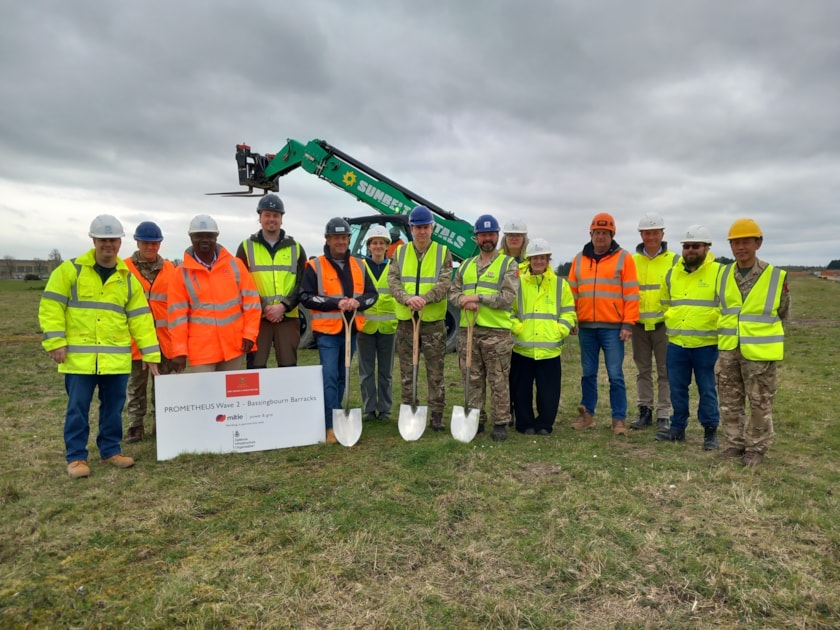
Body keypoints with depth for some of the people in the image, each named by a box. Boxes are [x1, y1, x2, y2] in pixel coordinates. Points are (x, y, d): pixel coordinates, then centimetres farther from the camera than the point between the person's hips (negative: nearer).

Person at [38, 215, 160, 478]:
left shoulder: (128, 278, 8)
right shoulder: (70, 270, 0)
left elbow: (140, 318, 7)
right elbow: (51, 306, -2)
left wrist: (151, 354, 3)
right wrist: (55, 342, -10)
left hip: (116, 357, 3)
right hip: (79, 355, -3)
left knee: (113, 406, 10)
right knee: (78, 408, 3)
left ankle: (111, 450, 25)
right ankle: (76, 457, 16)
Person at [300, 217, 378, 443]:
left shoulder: (358, 265, 10)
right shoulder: (315, 266, -4)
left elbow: (372, 294, 9)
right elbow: (306, 297, -9)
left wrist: (358, 302, -13)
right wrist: (336, 303, -19)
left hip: (351, 330, 5)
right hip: (327, 331, -5)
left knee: (342, 377, 14)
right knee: (330, 377, -9)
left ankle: (335, 417, 27)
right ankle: (332, 425, -7)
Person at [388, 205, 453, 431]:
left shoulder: (443, 252, 2)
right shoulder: (400, 252, 7)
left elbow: (444, 283, -10)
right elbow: (393, 280, -4)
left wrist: (424, 298, -27)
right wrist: (407, 298, -24)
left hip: (433, 322, -2)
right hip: (405, 321, 2)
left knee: (435, 373, 5)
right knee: (407, 373, 9)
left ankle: (436, 416, 17)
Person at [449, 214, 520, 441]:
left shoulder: (508, 264, 1)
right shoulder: (466, 265, 16)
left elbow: (508, 297, -11)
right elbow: (453, 291, 11)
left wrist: (478, 297, -15)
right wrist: (465, 300, -11)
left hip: (496, 331, -4)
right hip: (468, 330, 5)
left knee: (499, 381, 2)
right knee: (473, 379, 11)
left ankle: (500, 423, 12)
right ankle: (475, 420, 22)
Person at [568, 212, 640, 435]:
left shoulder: (623, 258, 1)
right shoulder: (579, 259, 11)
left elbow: (631, 294, -4)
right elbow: (572, 293, 13)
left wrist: (628, 324, -9)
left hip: (613, 327, -3)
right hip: (586, 327, 4)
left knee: (615, 375, -1)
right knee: (588, 373, 11)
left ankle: (619, 419, 8)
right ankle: (587, 414, 20)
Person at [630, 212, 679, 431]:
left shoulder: (673, 260, 1)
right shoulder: (632, 260, 7)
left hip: (664, 323, -2)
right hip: (639, 324, 2)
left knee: (664, 372, 3)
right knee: (643, 370, 10)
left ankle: (663, 415, 11)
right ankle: (645, 411, 20)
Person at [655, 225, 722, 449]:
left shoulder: (719, 272, -5)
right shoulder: (672, 273, 10)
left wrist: (714, 326, -8)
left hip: (706, 344, -4)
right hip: (676, 343, 5)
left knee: (707, 390, 5)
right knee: (677, 389, 12)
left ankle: (710, 431, 18)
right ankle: (678, 427, 25)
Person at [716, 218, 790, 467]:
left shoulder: (776, 277, -7)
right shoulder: (723, 275, 2)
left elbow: (783, 314, 7)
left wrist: (764, 337, 11)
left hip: (759, 352, -3)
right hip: (728, 351, 4)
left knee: (760, 403, 7)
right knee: (729, 401, 11)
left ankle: (756, 447, 21)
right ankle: (735, 442, 25)